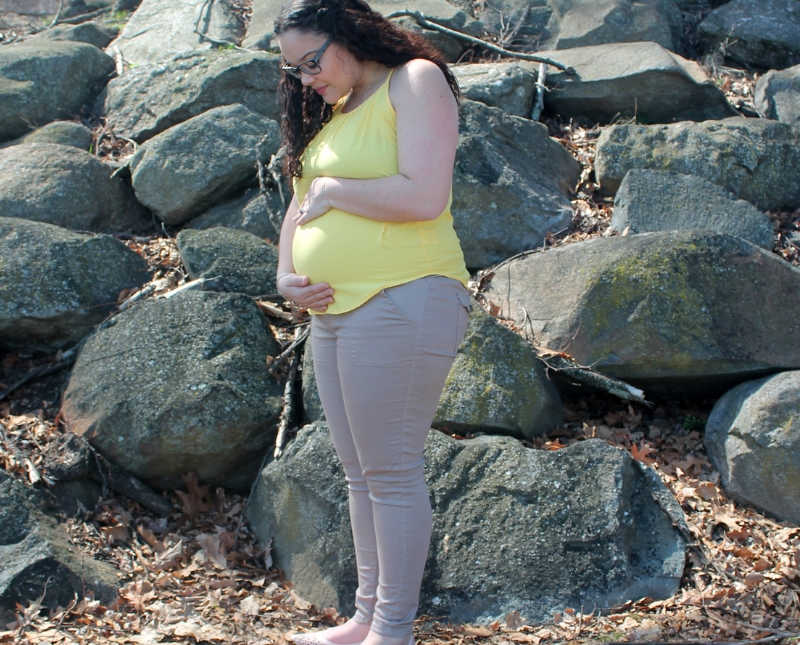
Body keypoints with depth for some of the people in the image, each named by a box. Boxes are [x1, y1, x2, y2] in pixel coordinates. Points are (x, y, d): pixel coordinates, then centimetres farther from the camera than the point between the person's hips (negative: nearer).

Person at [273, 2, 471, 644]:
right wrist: (286, 275, 6)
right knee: (361, 473, 13)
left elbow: (423, 198, -19)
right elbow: (301, 206, 24)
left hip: (400, 303, -9)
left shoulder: (415, 81, -6)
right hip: (333, 313, 9)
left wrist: (331, 190, -8)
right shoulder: (330, 113, 18)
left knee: (392, 473, -3)